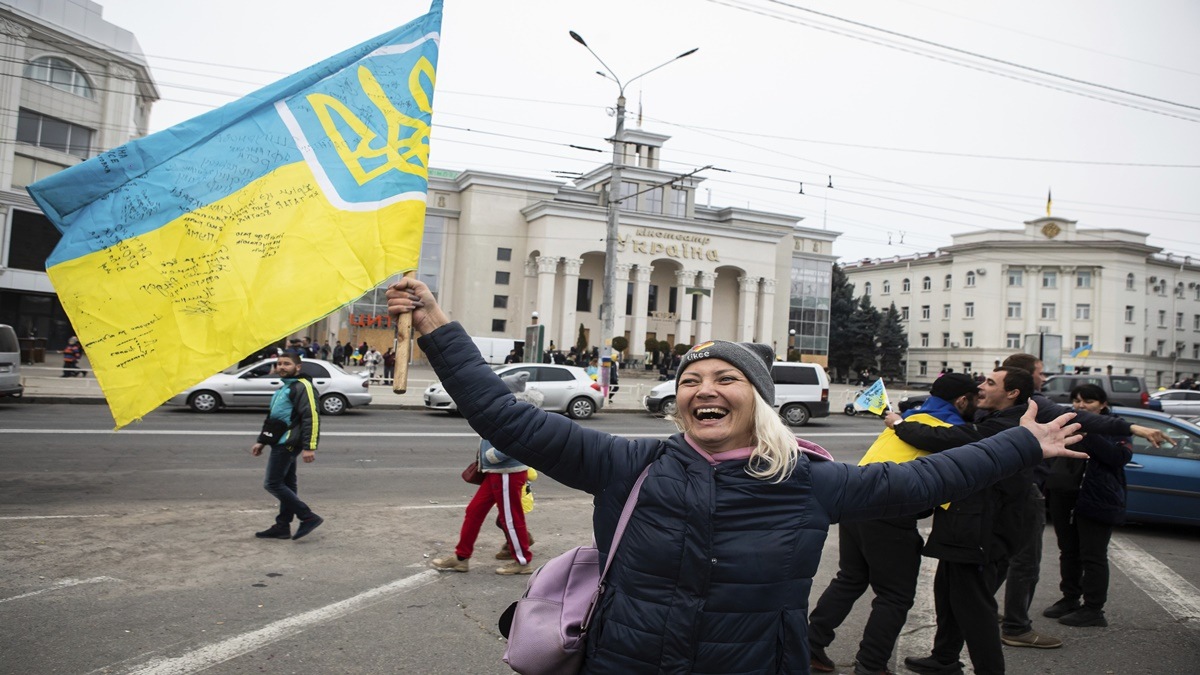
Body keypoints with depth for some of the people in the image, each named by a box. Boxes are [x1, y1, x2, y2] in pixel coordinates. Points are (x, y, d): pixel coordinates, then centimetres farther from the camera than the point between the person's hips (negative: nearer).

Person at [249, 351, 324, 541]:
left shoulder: (302, 387, -12)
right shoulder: (284, 388, 20)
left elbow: (312, 418, -20)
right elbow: (272, 418, 28)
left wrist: (309, 447, -26)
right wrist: (261, 441, 25)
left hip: (287, 444, -10)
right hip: (282, 444, 10)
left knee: (273, 484, -10)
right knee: (287, 484, 12)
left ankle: (309, 517, -9)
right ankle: (282, 527, 17)